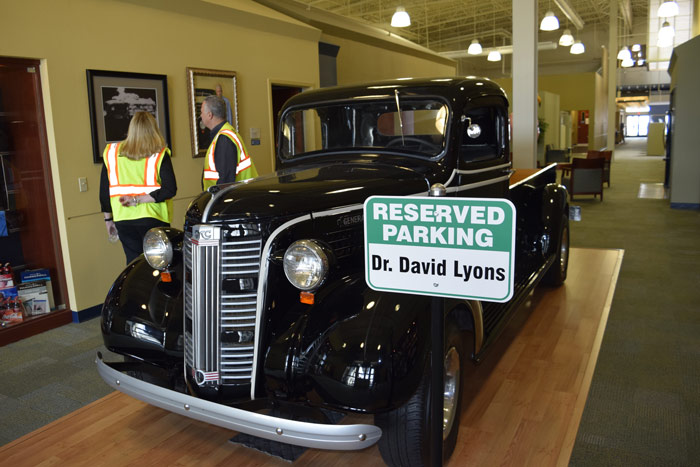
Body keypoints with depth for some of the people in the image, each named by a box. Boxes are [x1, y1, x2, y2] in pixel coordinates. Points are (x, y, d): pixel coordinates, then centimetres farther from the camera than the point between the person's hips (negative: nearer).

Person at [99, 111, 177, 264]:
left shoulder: (111, 153, 5)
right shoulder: (159, 155, -5)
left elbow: (104, 190, 10)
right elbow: (169, 190, -15)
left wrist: (108, 218, 19)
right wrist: (137, 200, -12)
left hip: (123, 220, 3)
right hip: (153, 219, -3)